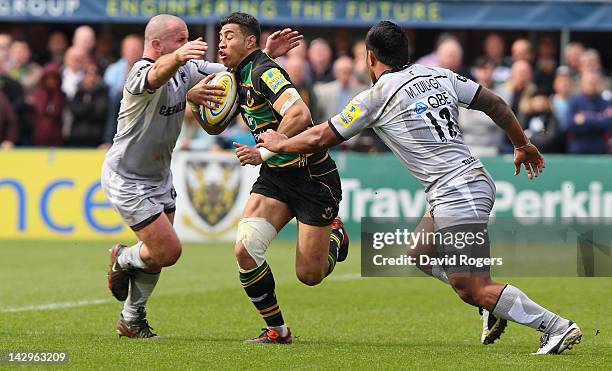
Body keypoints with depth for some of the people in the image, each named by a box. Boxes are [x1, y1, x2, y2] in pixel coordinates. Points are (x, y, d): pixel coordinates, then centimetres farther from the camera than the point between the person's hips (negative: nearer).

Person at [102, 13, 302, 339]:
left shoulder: (186, 69, -3)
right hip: (126, 180, -8)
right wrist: (179, 56, -75)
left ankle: (131, 319, 31)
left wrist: (266, 54, -15)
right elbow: (158, 73, -52)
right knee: (168, 251, -9)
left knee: (158, 253, 13)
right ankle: (123, 260, 22)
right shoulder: (141, 73, -28)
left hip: (158, 177, 8)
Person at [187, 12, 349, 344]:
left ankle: (335, 235, 32)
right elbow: (214, 127, 19)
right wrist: (195, 100, 0)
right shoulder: (238, 78, 8)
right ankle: (276, 330, 1)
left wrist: (264, 152, -32)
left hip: (313, 177, -8)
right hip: (274, 177, 8)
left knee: (309, 275, -3)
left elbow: (300, 115, -33)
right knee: (245, 249, -15)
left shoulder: (264, 72, -20)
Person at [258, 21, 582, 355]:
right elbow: (495, 104, 13)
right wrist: (522, 145, 28)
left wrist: (280, 143, 23)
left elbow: (321, 138, 5)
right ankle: (493, 306, 16)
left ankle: (557, 326, -14)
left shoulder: (375, 97, -3)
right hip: (477, 180, 8)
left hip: (455, 195, -8)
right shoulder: (439, 76, 13)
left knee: (471, 289, -9)